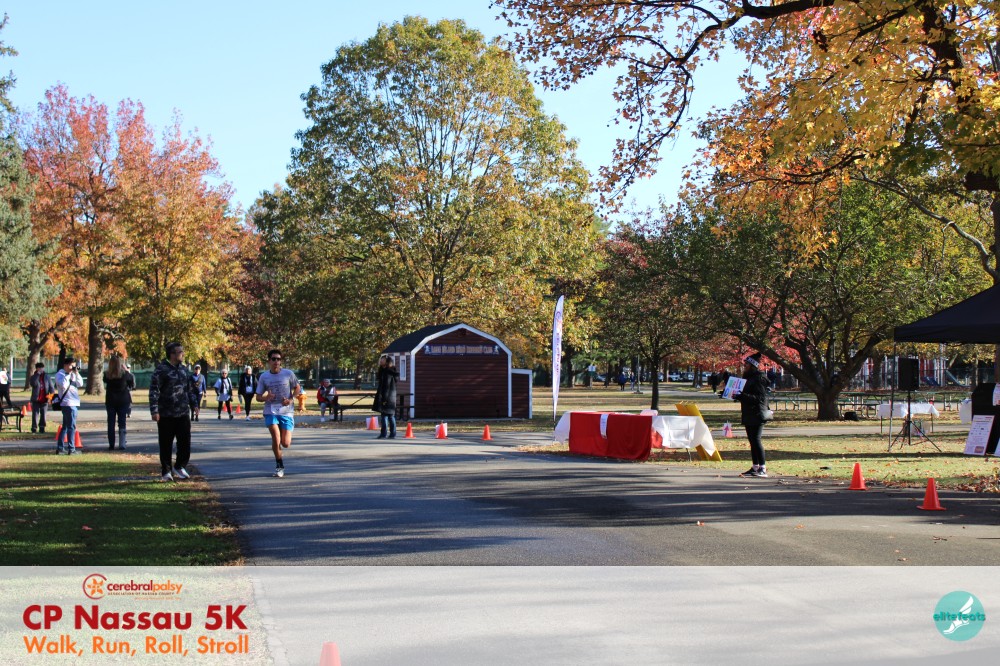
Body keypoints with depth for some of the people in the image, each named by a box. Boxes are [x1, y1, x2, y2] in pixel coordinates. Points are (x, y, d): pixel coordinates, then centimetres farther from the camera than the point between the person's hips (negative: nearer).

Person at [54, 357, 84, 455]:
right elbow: (63, 384, -23)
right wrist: (68, 374, -16)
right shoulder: (60, 374, -6)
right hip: (68, 403, -9)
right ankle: (71, 449, -8)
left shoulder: (72, 374, 17)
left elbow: (80, 384, 11)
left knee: (65, 426, 12)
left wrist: (76, 373, -1)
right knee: (71, 426, -9)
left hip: (74, 403, 9)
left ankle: (60, 448, 18)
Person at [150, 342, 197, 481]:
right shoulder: (161, 370, -10)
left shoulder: (184, 369, 11)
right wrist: (154, 411, -17)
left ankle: (179, 467, 21)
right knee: (166, 445, 3)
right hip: (166, 415, -5)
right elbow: (153, 391, -12)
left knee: (185, 442, 4)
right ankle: (166, 472, 13)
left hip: (183, 413, 5)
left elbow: (190, 388, 21)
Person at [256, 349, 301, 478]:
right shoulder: (263, 376, 2)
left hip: (287, 412, 0)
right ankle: (279, 466, 6)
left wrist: (291, 399, -9)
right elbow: (258, 396, 7)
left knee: (286, 444, -5)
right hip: (270, 411, 0)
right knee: (276, 439, -15)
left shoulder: (288, 374, -2)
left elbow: (297, 388, 10)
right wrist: (266, 398, -16)